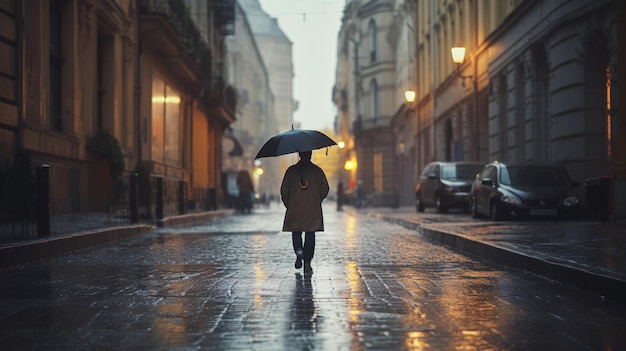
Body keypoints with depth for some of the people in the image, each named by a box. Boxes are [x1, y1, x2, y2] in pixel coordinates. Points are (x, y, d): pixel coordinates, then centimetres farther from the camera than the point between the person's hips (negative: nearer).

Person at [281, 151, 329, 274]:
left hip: (295, 209, 0)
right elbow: (325, 190, 1)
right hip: (313, 210, 0)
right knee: (310, 235, 5)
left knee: (296, 232, 15)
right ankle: (307, 263, -1)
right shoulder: (317, 171, -1)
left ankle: (299, 251, -12)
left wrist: (288, 205, 12)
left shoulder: (291, 170, -1)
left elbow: (284, 190, -1)